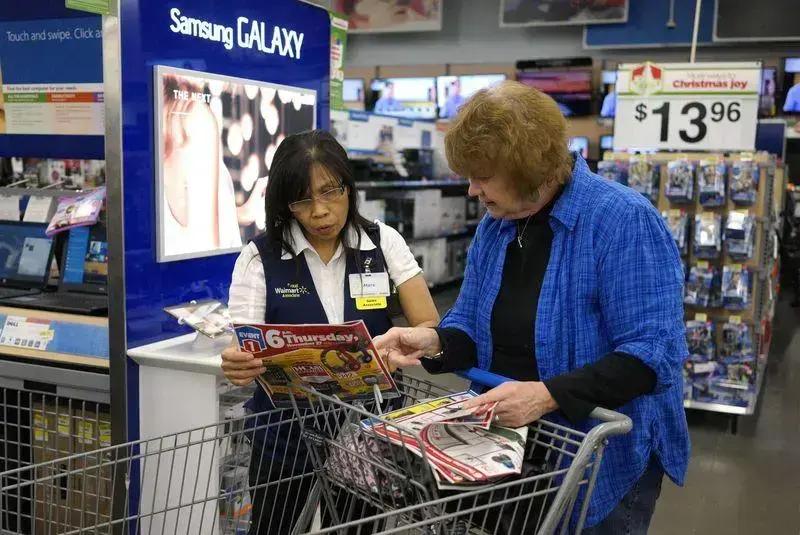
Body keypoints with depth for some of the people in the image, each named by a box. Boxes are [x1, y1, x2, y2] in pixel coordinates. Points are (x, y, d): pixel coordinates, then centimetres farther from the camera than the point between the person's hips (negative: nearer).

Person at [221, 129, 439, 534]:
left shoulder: (382, 242, -3)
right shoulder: (260, 257, -7)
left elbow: (430, 328, -6)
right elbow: (245, 352, -11)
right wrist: (238, 367, -35)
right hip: (286, 438, -1)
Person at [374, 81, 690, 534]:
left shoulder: (624, 220, -21)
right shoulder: (495, 225, 1)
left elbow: (651, 355, -26)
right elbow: (472, 327, 7)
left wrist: (547, 394, -34)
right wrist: (435, 342, -15)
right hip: (507, 448, 7)